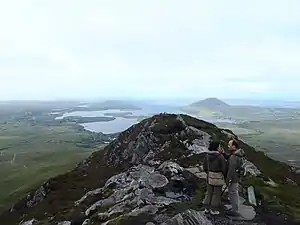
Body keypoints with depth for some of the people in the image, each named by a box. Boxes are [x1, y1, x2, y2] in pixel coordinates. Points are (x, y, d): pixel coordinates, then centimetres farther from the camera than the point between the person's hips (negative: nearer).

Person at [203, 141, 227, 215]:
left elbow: (205, 167, 3)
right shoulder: (220, 156, -19)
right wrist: (225, 177, 4)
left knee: (209, 192, 17)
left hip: (210, 176, 5)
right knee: (217, 193, 10)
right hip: (218, 177, -5)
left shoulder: (207, 155, -4)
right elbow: (224, 168, -14)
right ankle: (213, 210, 19)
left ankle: (207, 208, 25)